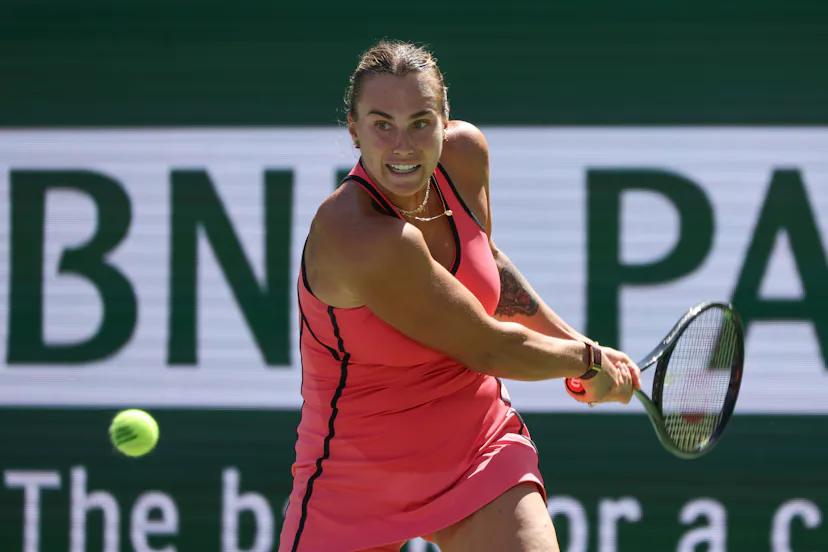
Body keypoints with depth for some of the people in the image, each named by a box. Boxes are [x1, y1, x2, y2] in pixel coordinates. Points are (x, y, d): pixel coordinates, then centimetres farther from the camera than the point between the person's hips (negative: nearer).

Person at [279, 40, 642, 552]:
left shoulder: (465, 153, -8)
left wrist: (571, 338, 12)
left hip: (481, 448, 5)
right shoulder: (362, 240, -29)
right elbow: (486, 349, -19)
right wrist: (587, 360, -3)